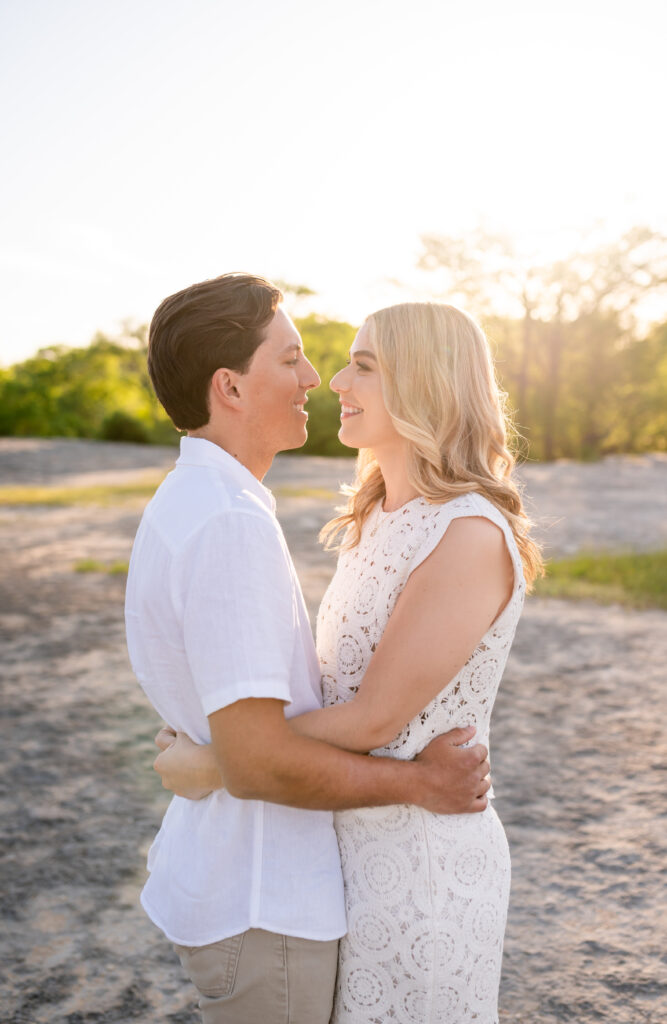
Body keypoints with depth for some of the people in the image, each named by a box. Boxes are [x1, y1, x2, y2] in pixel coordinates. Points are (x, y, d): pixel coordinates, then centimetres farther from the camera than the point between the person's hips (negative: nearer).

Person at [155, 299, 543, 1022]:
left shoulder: (472, 536, -23)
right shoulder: (380, 520, 5)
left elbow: (374, 719, -23)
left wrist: (212, 764, -15)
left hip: (422, 859, -8)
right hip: (355, 838, 8)